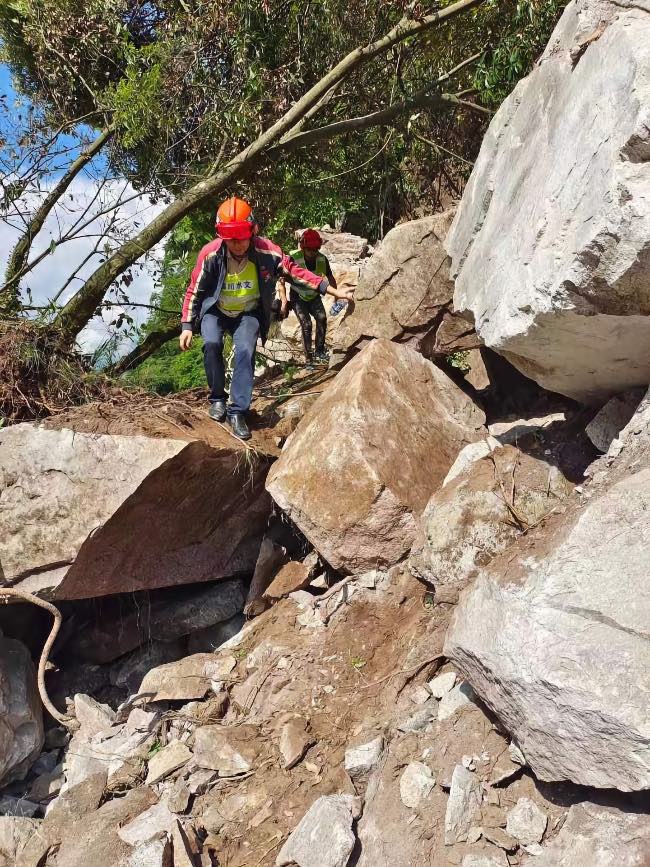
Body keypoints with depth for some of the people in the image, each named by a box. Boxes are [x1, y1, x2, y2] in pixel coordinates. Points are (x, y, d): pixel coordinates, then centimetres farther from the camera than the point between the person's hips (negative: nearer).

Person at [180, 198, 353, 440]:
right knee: (212, 343, -28)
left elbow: (295, 272, -9)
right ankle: (217, 398, -7)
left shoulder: (267, 252, -20)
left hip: (248, 313, 1)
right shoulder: (210, 254, -21)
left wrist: (330, 289, -13)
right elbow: (194, 291, -10)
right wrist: (187, 326, -13)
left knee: (246, 351, -23)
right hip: (215, 311, 0)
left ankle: (237, 411, -13)